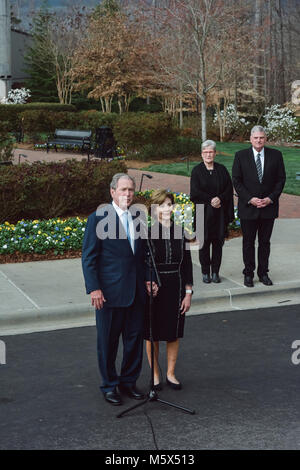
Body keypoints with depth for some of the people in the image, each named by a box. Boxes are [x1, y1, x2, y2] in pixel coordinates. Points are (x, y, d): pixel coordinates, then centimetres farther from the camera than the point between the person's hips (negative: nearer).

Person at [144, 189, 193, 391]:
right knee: (153, 333, 8)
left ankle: (171, 373, 26)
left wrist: (188, 292, 2)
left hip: (175, 288, 3)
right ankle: (155, 374, 23)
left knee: (174, 333, 11)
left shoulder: (180, 232, 2)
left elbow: (187, 264, 5)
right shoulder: (147, 232, -7)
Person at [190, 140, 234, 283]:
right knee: (204, 242, 1)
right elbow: (195, 192, -6)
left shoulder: (221, 169, 8)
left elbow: (229, 188, 3)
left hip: (220, 212, 2)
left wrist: (220, 199, -13)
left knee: (218, 242, 4)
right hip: (203, 212, -2)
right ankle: (205, 272, 10)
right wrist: (210, 200, -13)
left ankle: (215, 272, 12)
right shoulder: (197, 171, 1)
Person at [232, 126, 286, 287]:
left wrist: (271, 198, -9)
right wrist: (250, 199, -12)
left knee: (265, 242, 10)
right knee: (248, 242, 7)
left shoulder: (276, 155, 3)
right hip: (248, 207, -1)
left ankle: (263, 273, 20)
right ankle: (248, 273, 18)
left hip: (269, 206, 1)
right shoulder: (241, 156, -1)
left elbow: (281, 179, 4)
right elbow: (236, 181, -3)